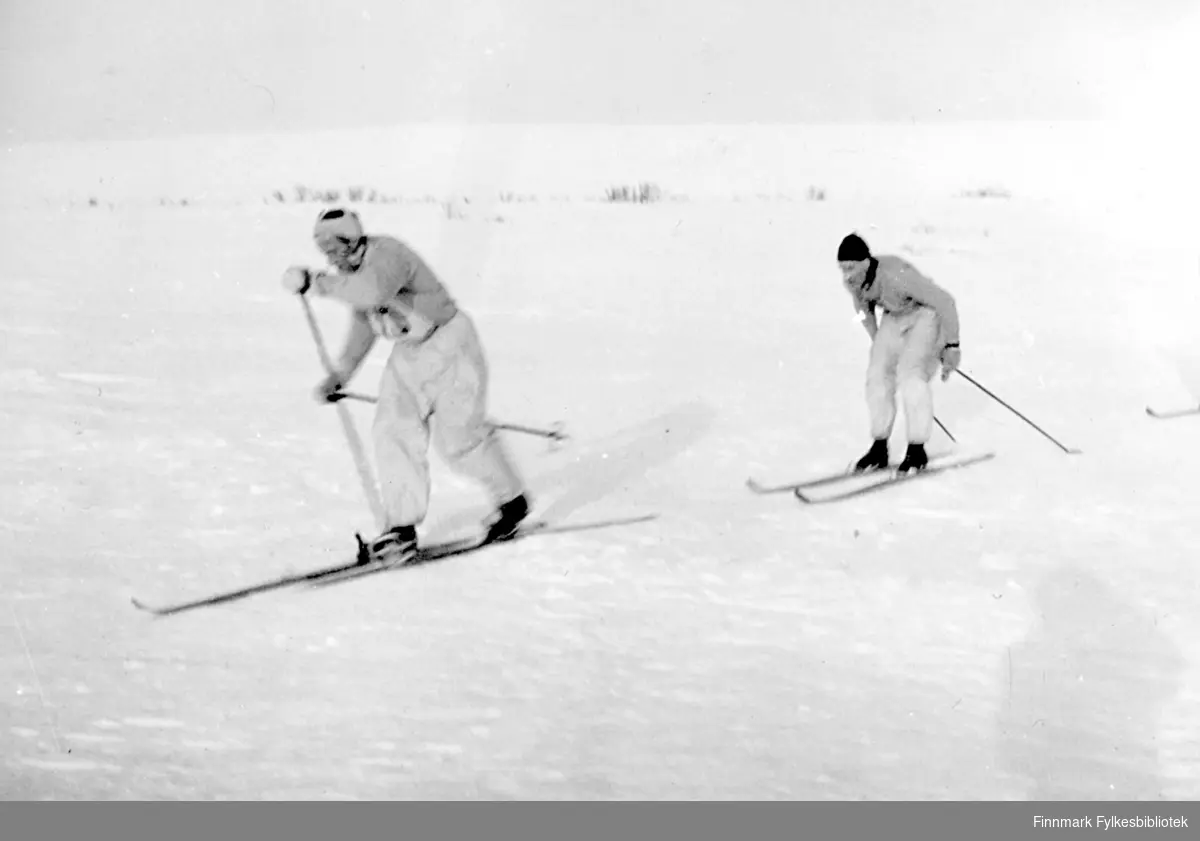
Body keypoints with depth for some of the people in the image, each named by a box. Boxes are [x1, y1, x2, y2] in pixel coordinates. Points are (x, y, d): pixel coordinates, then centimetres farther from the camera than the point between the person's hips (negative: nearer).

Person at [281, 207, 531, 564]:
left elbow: (373, 291, -49)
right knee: (394, 431, -6)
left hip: (450, 348, -8)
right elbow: (364, 322, 17)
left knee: (458, 438, -2)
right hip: (408, 355, 8)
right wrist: (340, 374, 14)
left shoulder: (386, 255, -26)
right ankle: (403, 528, -1)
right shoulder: (354, 269, 3)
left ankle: (513, 501, 22)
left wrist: (316, 282, -47)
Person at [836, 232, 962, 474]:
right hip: (894, 318, 6)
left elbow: (945, 301, -29)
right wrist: (877, 344, 16)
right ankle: (879, 450, 2)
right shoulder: (853, 282, -17)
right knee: (878, 372, -7)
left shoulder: (895, 275, -38)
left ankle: (917, 451, -11)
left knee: (910, 372, -21)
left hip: (927, 315, -6)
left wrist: (951, 346, -26)